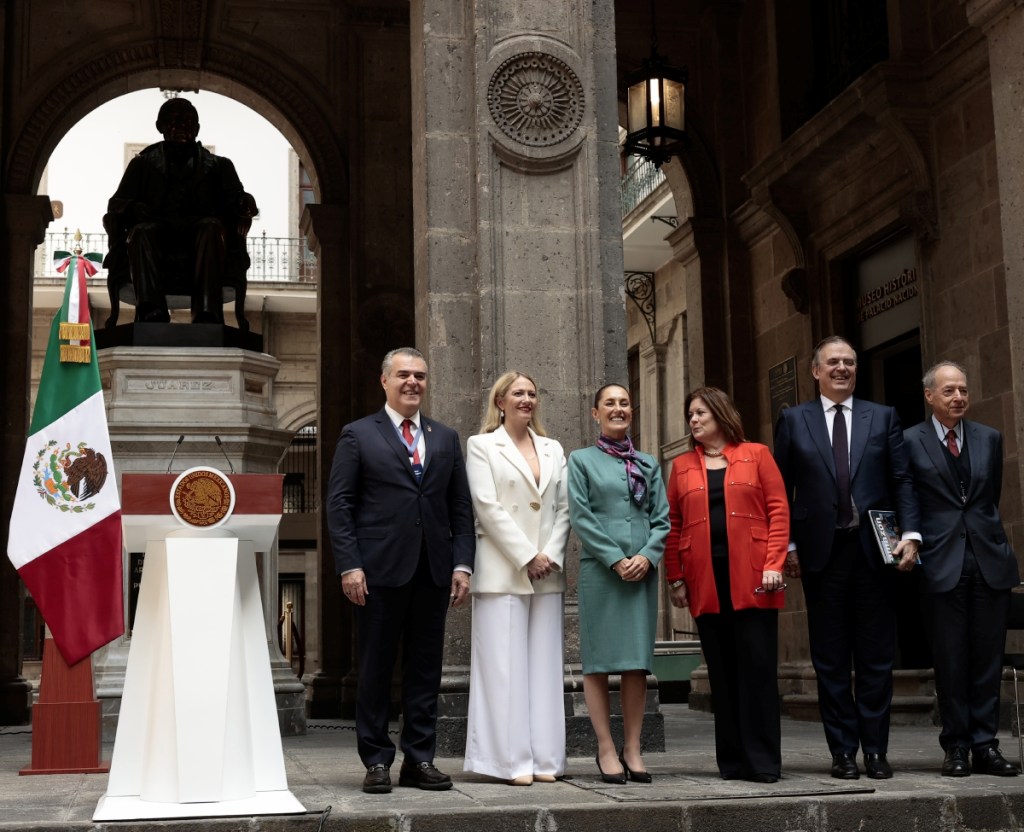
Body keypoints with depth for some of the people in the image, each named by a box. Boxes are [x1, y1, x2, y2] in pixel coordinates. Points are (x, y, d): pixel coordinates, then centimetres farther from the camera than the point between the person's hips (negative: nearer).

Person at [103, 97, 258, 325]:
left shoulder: (218, 166, 27)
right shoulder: (143, 164, 28)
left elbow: (236, 198, 10)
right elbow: (116, 203, 15)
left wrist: (244, 204, -17)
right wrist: (132, 208, -11)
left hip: (201, 230, 0)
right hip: (156, 233, 0)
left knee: (212, 227, -35)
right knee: (140, 231, -34)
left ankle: (207, 316, -52)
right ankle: (152, 314, -55)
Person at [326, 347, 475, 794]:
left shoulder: (446, 438, 14)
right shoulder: (358, 435, 4)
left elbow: (461, 507, 12)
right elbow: (339, 505, -2)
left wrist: (462, 564, 2)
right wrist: (349, 565, -10)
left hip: (432, 572, 4)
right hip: (379, 571, -3)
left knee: (425, 669, 7)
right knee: (376, 669, 4)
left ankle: (419, 760, 14)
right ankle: (376, 761, 12)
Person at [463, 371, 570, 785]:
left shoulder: (553, 450, 17)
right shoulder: (482, 446, 4)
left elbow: (563, 508, 11)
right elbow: (487, 507, -6)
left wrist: (551, 556, -4)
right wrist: (527, 556, -11)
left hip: (547, 572, 4)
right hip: (502, 572, -4)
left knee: (544, 665, 4)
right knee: (506, 666, -5)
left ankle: (545, 758, 8)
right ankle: (513, 761, -1)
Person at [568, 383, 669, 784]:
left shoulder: (649, 464, 15)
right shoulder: (582, 460, 7)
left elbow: (662, 518, 9)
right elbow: (580, 517, -2)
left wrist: (647, 556, -8)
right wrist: (616, 559, -11)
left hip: (643, 571, 3)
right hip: (600, 570, -3)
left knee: (637, 661, 2)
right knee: (599, 660, -2)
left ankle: (632, 749, 8)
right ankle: (606, 750, 4)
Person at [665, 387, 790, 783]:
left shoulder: (756, 455, 8)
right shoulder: (682, 467, 15)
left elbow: (778, 509, 1)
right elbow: (673, 525, 10)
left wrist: (774, 563, -9)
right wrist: (675, 577, 2)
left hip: (752, 579, -2)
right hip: (705, 583, 2)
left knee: (758, 668, -3)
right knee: (722, 672, 5)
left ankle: (763, 761, 2)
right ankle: (733, 761, 11)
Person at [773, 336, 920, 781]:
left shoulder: (883, 417, 9)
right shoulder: (794, 420, 7)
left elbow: (902, 481, 5)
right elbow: (782, 490, 5)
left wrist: (911, 534, -8)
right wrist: (787, 546, -3)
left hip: (874, 551, 1)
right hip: (821, 553, 0)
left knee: (876, 657, 5)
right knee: (831, 660, 5)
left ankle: (875, 749, 13)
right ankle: (843, 751, 12)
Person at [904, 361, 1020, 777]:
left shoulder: (990, 438, 11)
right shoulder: (910, 441, 0)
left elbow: (992, 496, 16)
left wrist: (984, 531, 12)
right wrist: (913, 543, -5)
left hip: (990, 559, 3)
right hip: (942, 562, -3)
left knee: (987, 657, 4)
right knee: (951, 659, 2)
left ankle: (985, 744, 11)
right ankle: (956, 746, 10)